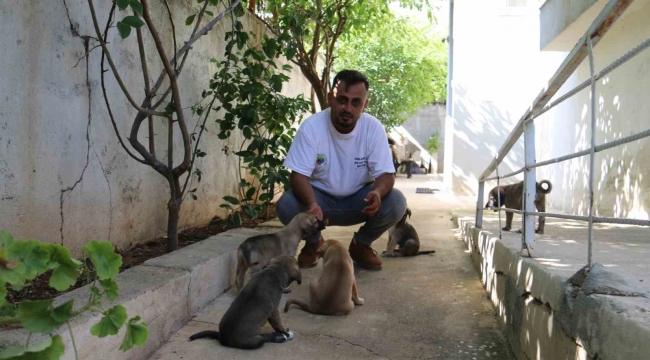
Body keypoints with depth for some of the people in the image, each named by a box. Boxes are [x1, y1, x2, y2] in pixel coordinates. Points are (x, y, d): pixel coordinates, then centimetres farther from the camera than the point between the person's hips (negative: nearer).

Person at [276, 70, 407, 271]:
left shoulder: (374, 128, -17)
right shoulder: (311, 127, -21)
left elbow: (385, 173, -17)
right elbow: (299, 174, -23)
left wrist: (377, 192, -43)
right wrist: (312, 204, -44)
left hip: (359, 199, 1)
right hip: (320, 196, -1)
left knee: (396, 203, -26)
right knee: (286, 206, -30)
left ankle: (361, 245, 5)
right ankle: (313, 242, 6)